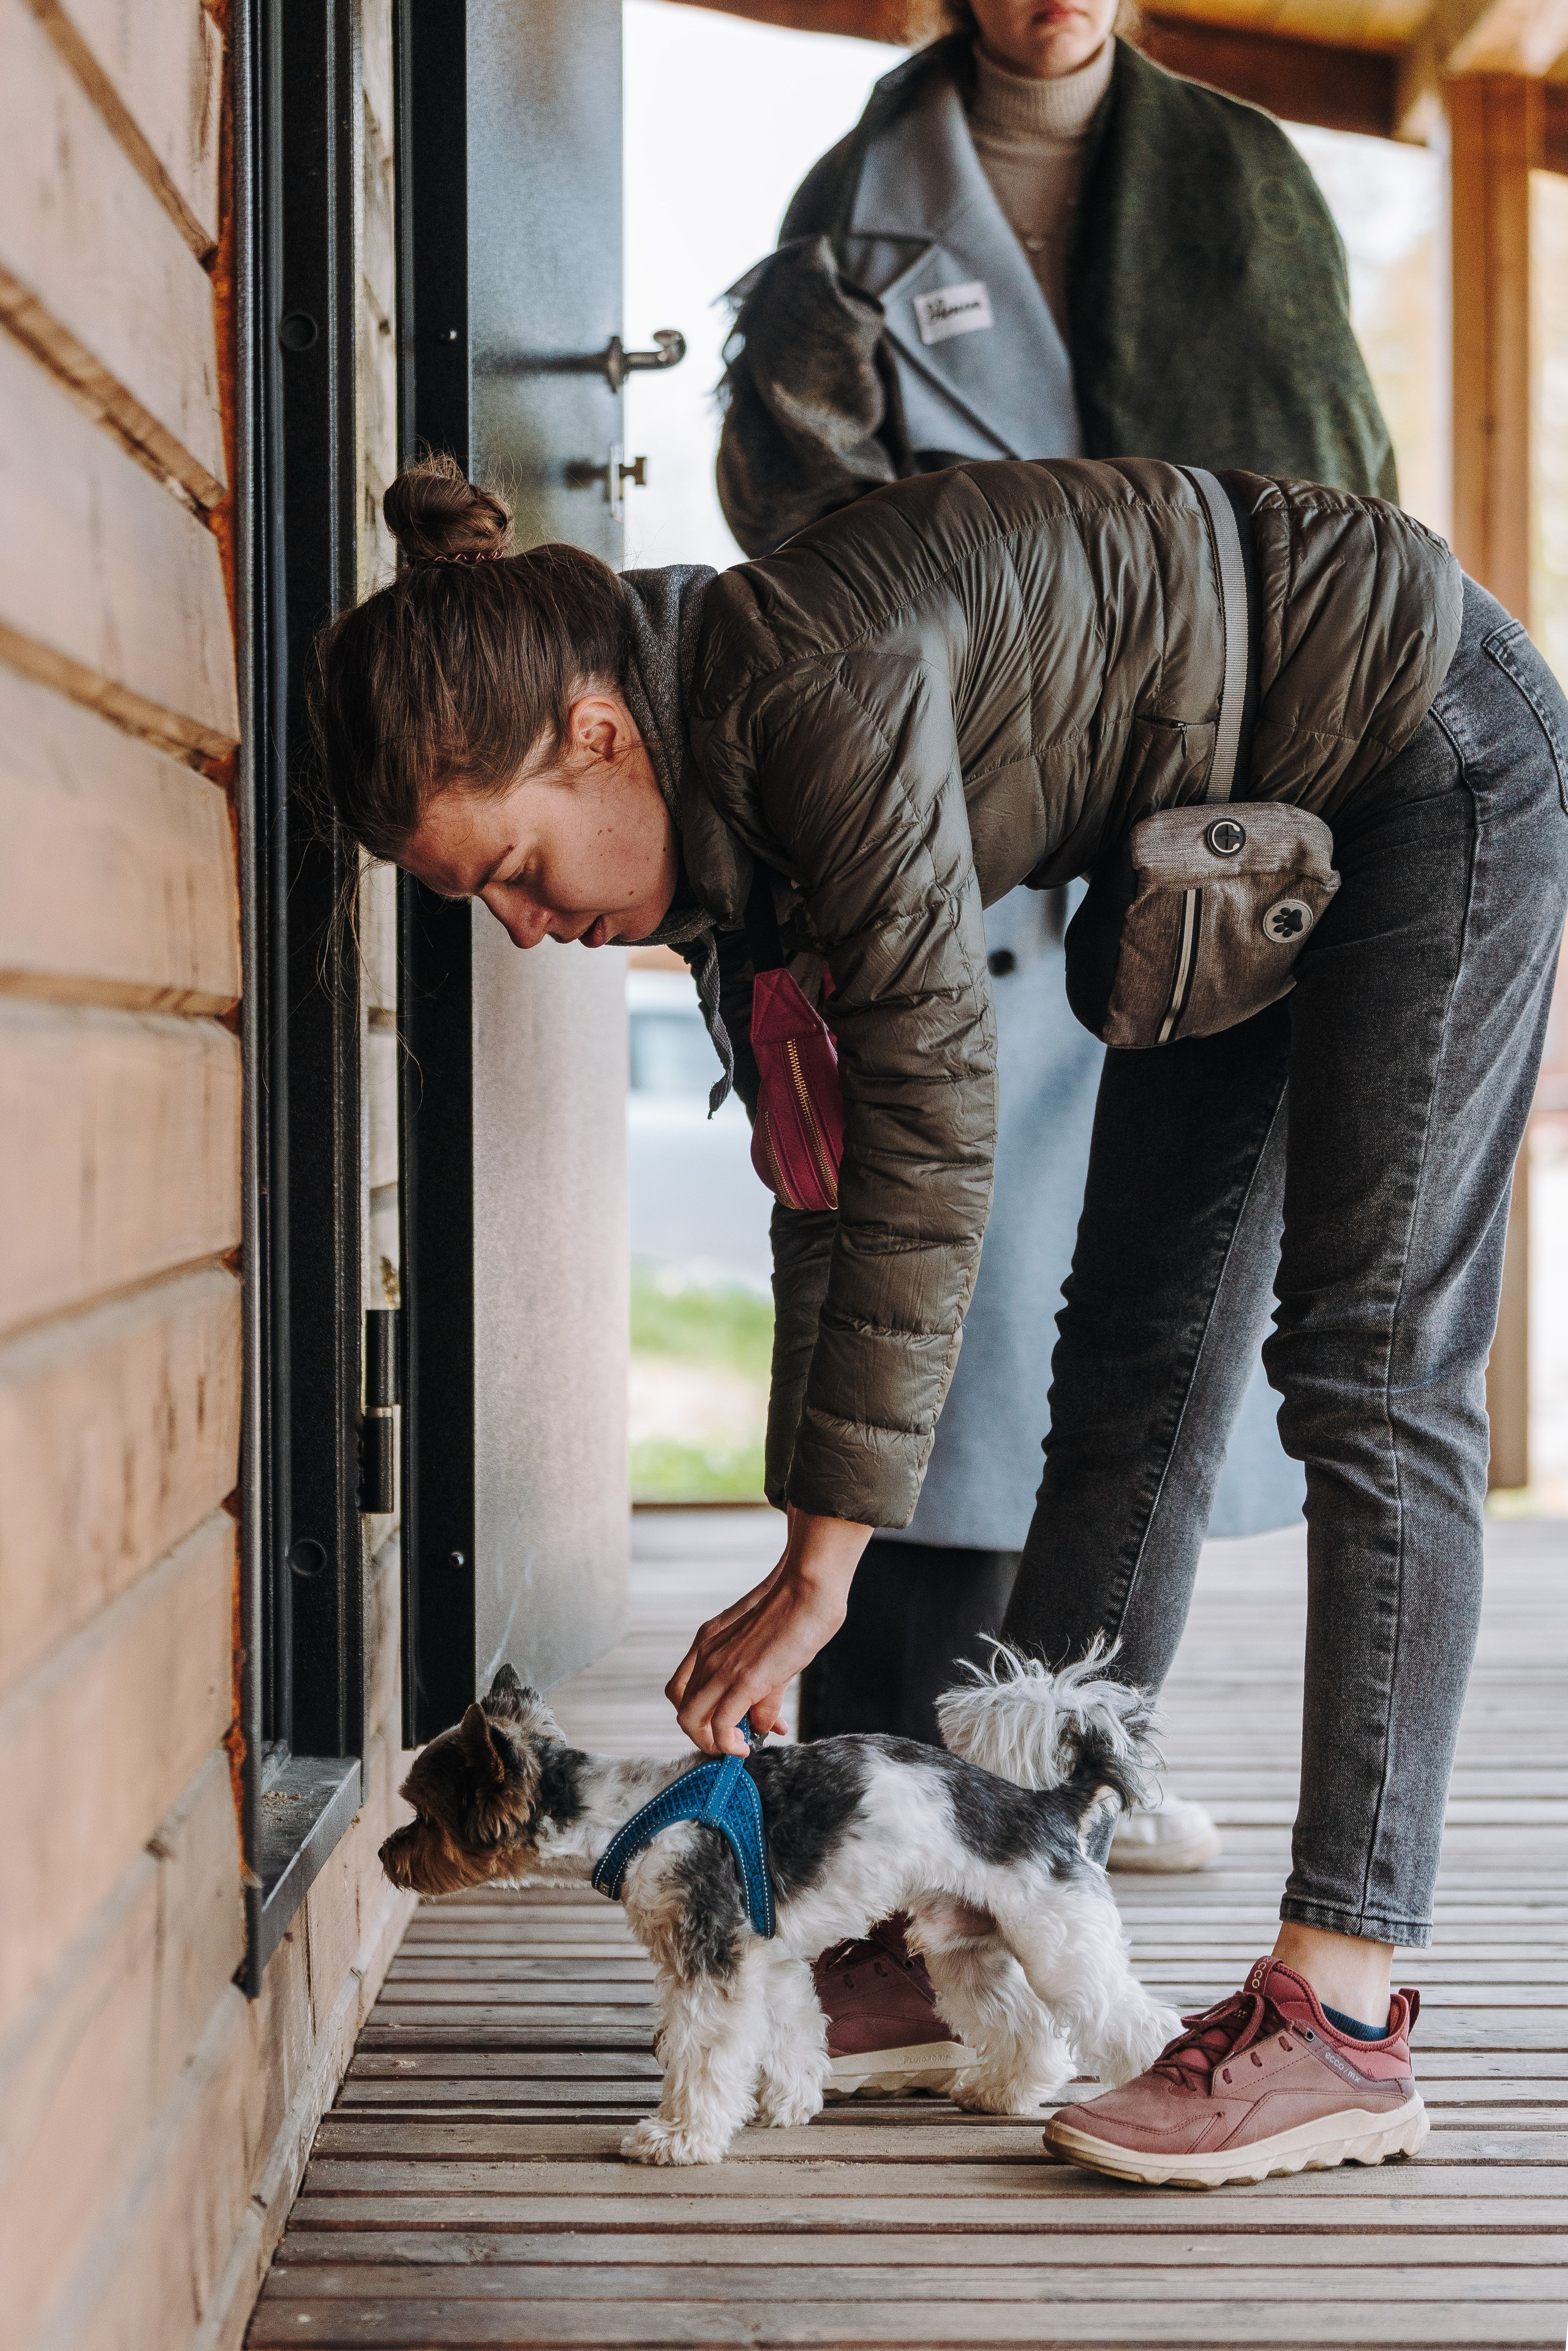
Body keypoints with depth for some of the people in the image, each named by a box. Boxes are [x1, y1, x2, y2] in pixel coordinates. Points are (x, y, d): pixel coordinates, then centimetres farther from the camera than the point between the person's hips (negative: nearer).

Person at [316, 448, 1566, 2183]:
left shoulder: (823, 690, -34)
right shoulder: (710, 749, -8)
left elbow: (935, 1127, -35)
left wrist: (817, 1566, -33)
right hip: (1251, 821, 9)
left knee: (1367, 1370, -13)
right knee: (1132, 1364, 6)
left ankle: (1341, 1995, -12)